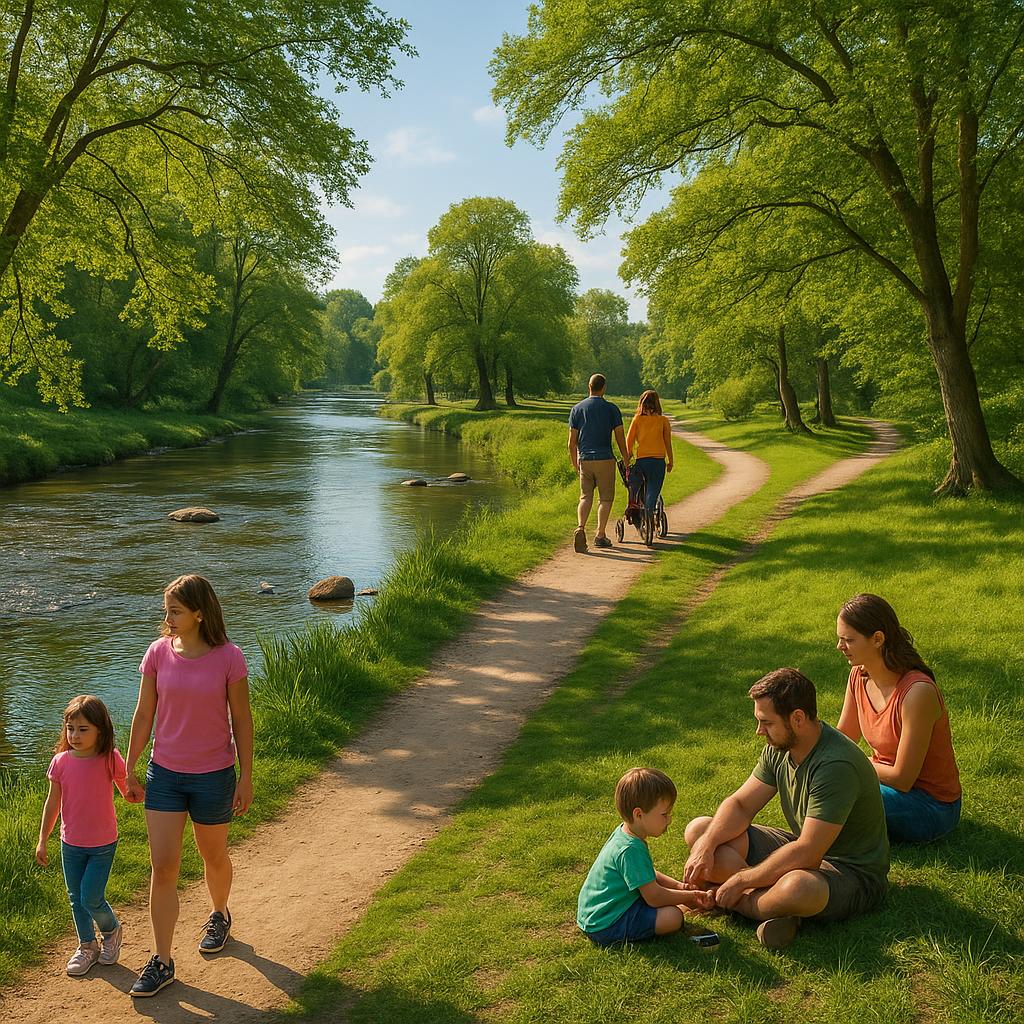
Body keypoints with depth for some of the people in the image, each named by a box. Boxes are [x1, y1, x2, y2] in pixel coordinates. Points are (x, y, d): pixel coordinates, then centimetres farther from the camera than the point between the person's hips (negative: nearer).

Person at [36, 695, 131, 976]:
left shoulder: (110, 760, -15)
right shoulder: (61, 761, -8)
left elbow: (128, 791, 5)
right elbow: (52, 803, 3)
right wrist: (42, 840, 6)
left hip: (103, 844, -3)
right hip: (71, 844, 3)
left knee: (91, 899, -5)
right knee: (76, 899, 13)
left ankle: (111, 930, 26)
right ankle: (87, 946, 34)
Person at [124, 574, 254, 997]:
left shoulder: (228, 658, -14)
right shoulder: (158, 653, -5)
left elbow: (242, 721, -7)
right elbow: (144, 715, 4)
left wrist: (246, 778, -5)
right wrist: (129, 769, 7)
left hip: (213, 776, -2)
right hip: (164, 773, 2)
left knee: (213, 857, 17)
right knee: (163, 868, 0)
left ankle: (219, 916, 46)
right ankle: (161, 962, 10)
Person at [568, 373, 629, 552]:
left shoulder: (577, 409, 6)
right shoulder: (611, 409, -1)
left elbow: (572, 442, 6)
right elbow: (621, 439, -1)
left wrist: (574, 464, 17)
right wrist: (626, 460, 11)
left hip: (585, 460, 2)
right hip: (605, 459, -2)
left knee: (585, 497, 7)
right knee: (605, 498, 8)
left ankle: (580, 528, -16)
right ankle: (600, 535, 3)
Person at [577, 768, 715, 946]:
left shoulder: (623, 834, 6)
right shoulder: (631, 850, -26)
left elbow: (647, 875, 22)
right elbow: (654, 897, -21)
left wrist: (678, 886, 10)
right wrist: (690, 896, -7)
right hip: (605, 927, -11)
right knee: (673, 918, -22)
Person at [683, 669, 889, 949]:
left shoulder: (836, 766, -31)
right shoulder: (779, 747, -3)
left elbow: (807, 854, -31)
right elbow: (740, 804, 2)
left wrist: (742, 880, -24)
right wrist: (706, 846, -16)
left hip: (853, 873, -9)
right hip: (802, 847, 9)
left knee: (798, 888, -45)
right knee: (699, 830, -2)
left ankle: (730, 901, -15)